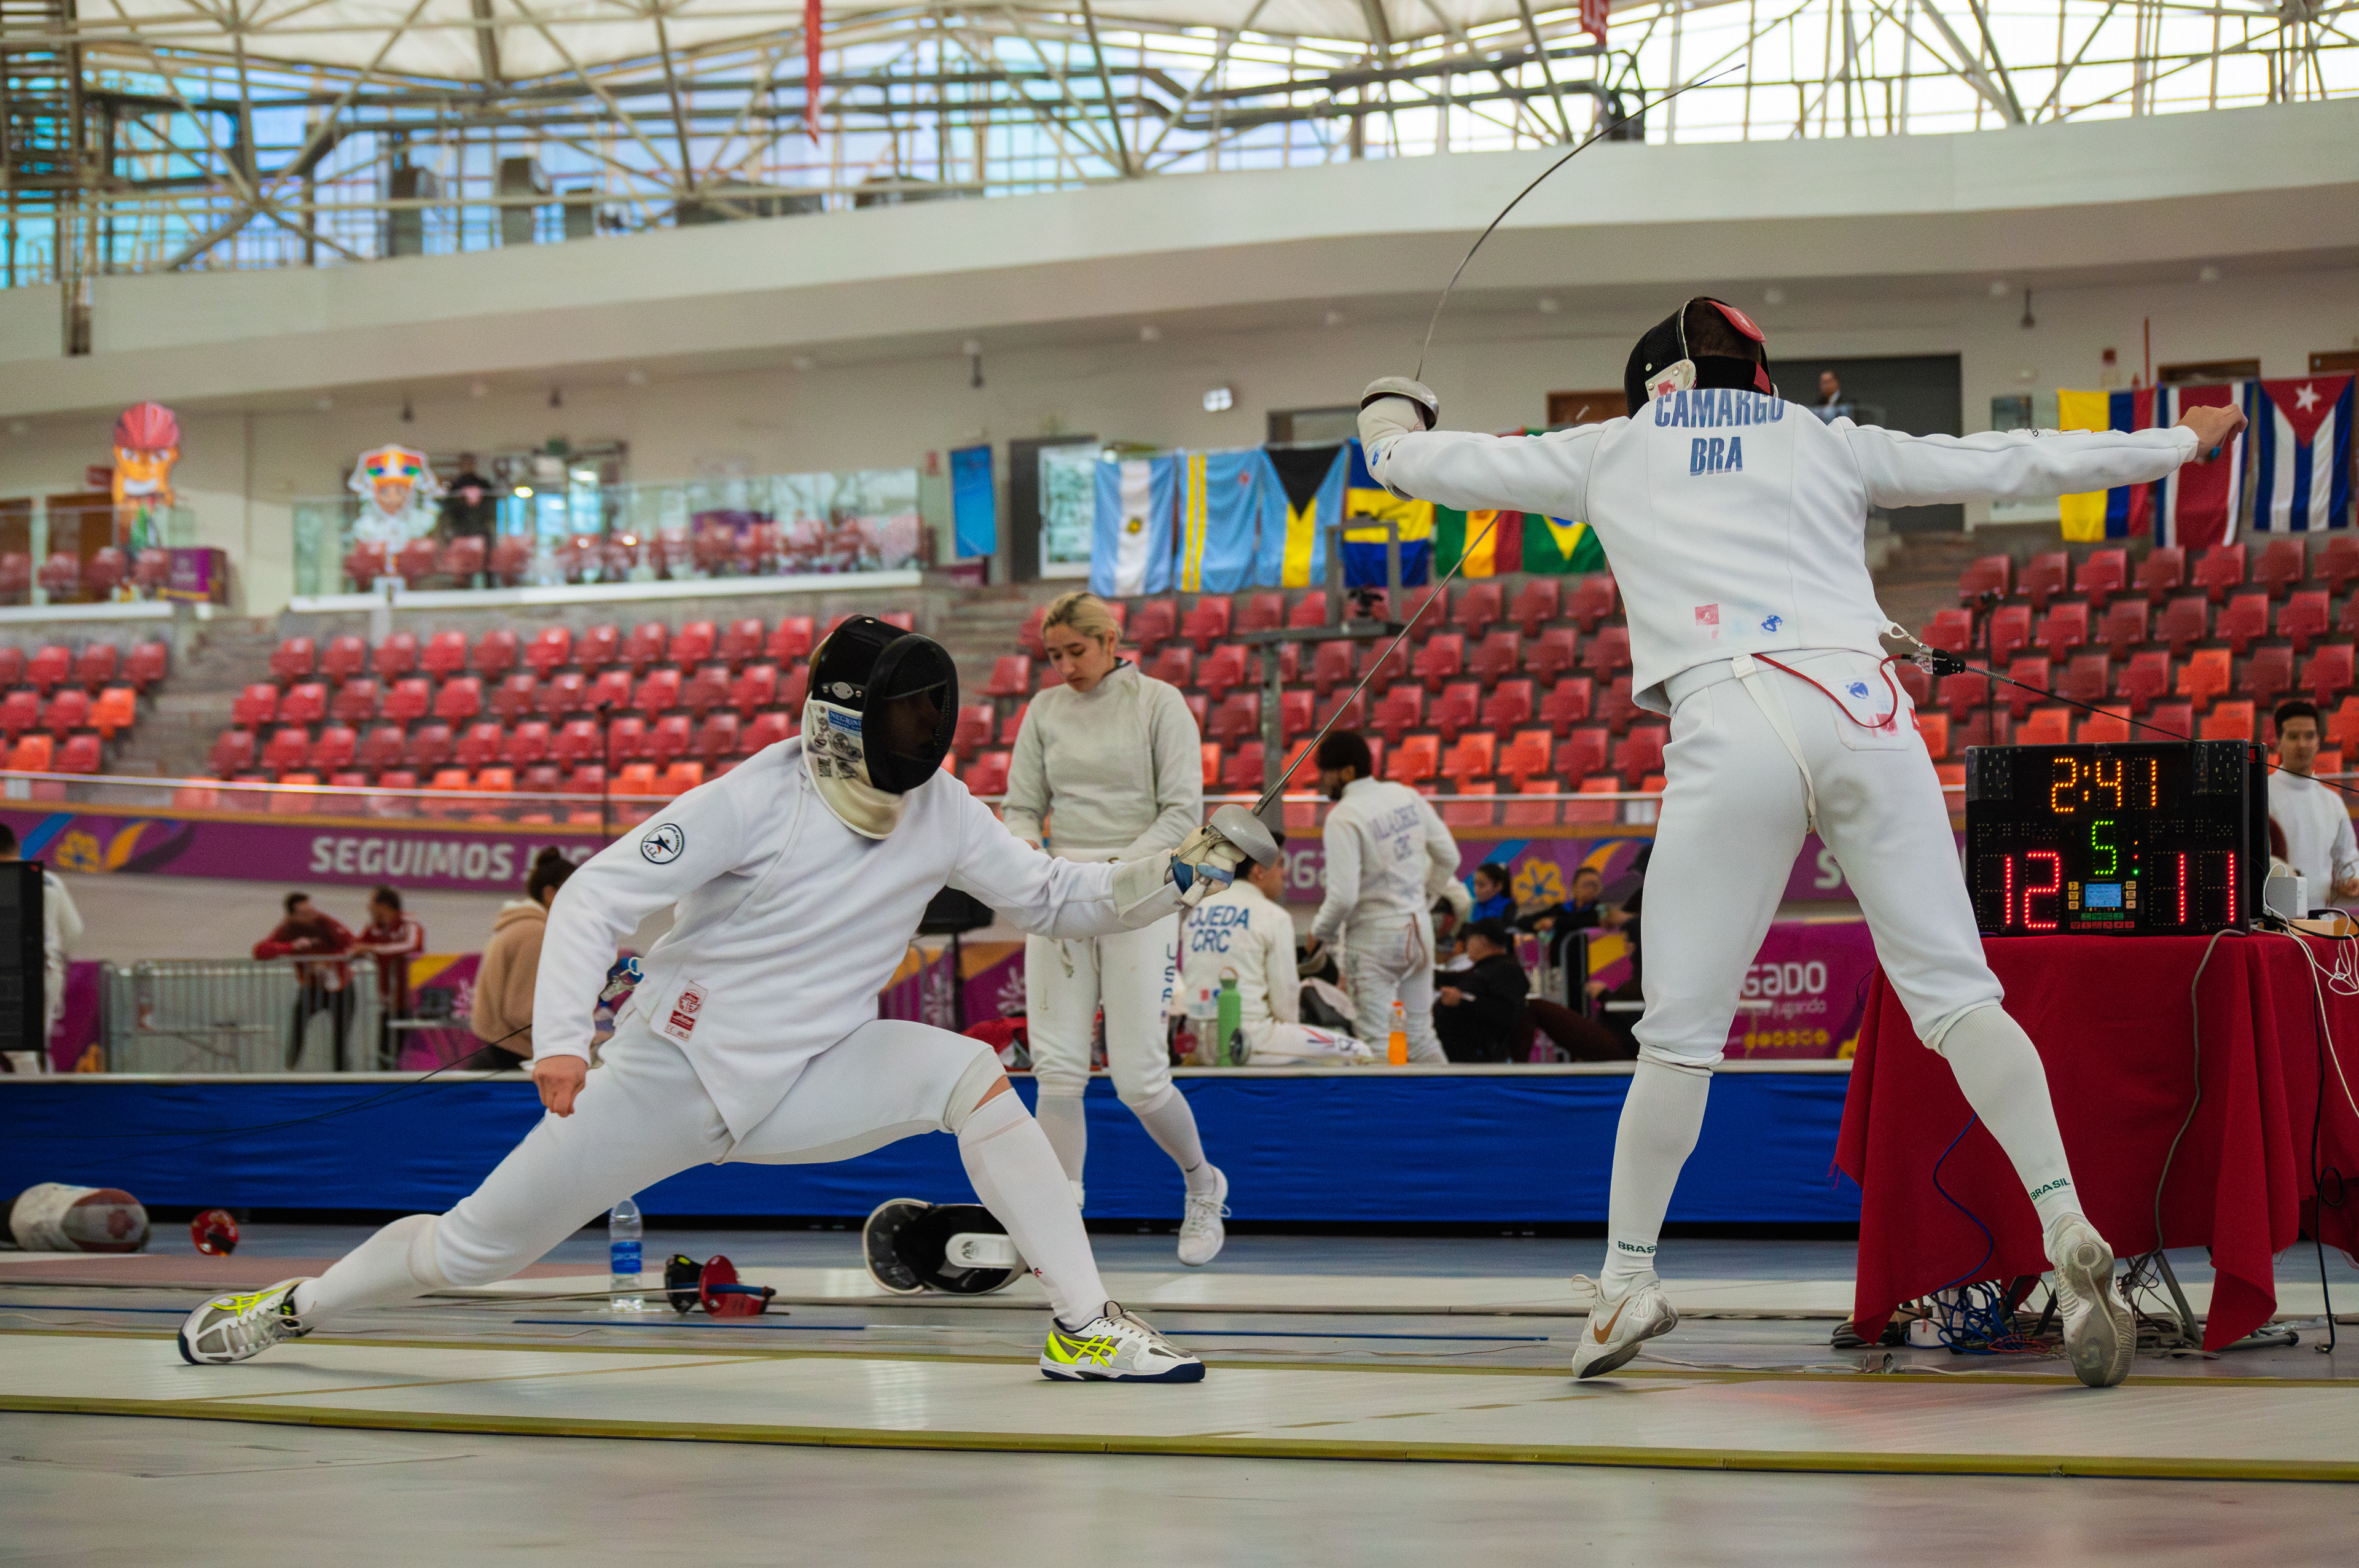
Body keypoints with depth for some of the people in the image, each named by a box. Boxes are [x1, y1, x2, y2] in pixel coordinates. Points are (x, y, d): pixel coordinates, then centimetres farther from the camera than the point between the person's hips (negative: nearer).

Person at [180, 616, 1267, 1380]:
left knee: (966, 1073, -24)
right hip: (672, 1071, -3)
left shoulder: (939, 809, -4)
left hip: (805, 1083, 4)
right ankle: (295, 1305, 29)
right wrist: (559, 1036, -34)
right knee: (474, 1247, 0)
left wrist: (1184, 873, -12)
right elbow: (595, 896, -21)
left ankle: (1086, 1329, -22)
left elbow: (1054, 899, 3)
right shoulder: (757, 800, -20)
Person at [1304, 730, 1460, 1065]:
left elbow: (1343, 896, -20)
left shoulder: (1343, 818, -17)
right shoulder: (1408, 797, 4)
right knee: (1420, 1036, 15)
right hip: (1419, 927, 7)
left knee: (1376, 1040, -2)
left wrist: (1320, 933, -3)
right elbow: (1449, 856, 10)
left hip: (1375, 935, -7)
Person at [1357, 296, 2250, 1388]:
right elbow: (2015, 464, 25)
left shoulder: (1609, 453, 21)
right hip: (1863, 713, 1)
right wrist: (2179, 443, 36)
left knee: (1682, 1030, 11)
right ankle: (2067, 1230, -19)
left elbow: (1435, 467, 31)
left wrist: (1389, 424, 54)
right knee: (1956, 999, -2)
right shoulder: (1824, 442, 23)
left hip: (1729, 730, -1)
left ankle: (1628, 1283, 13)